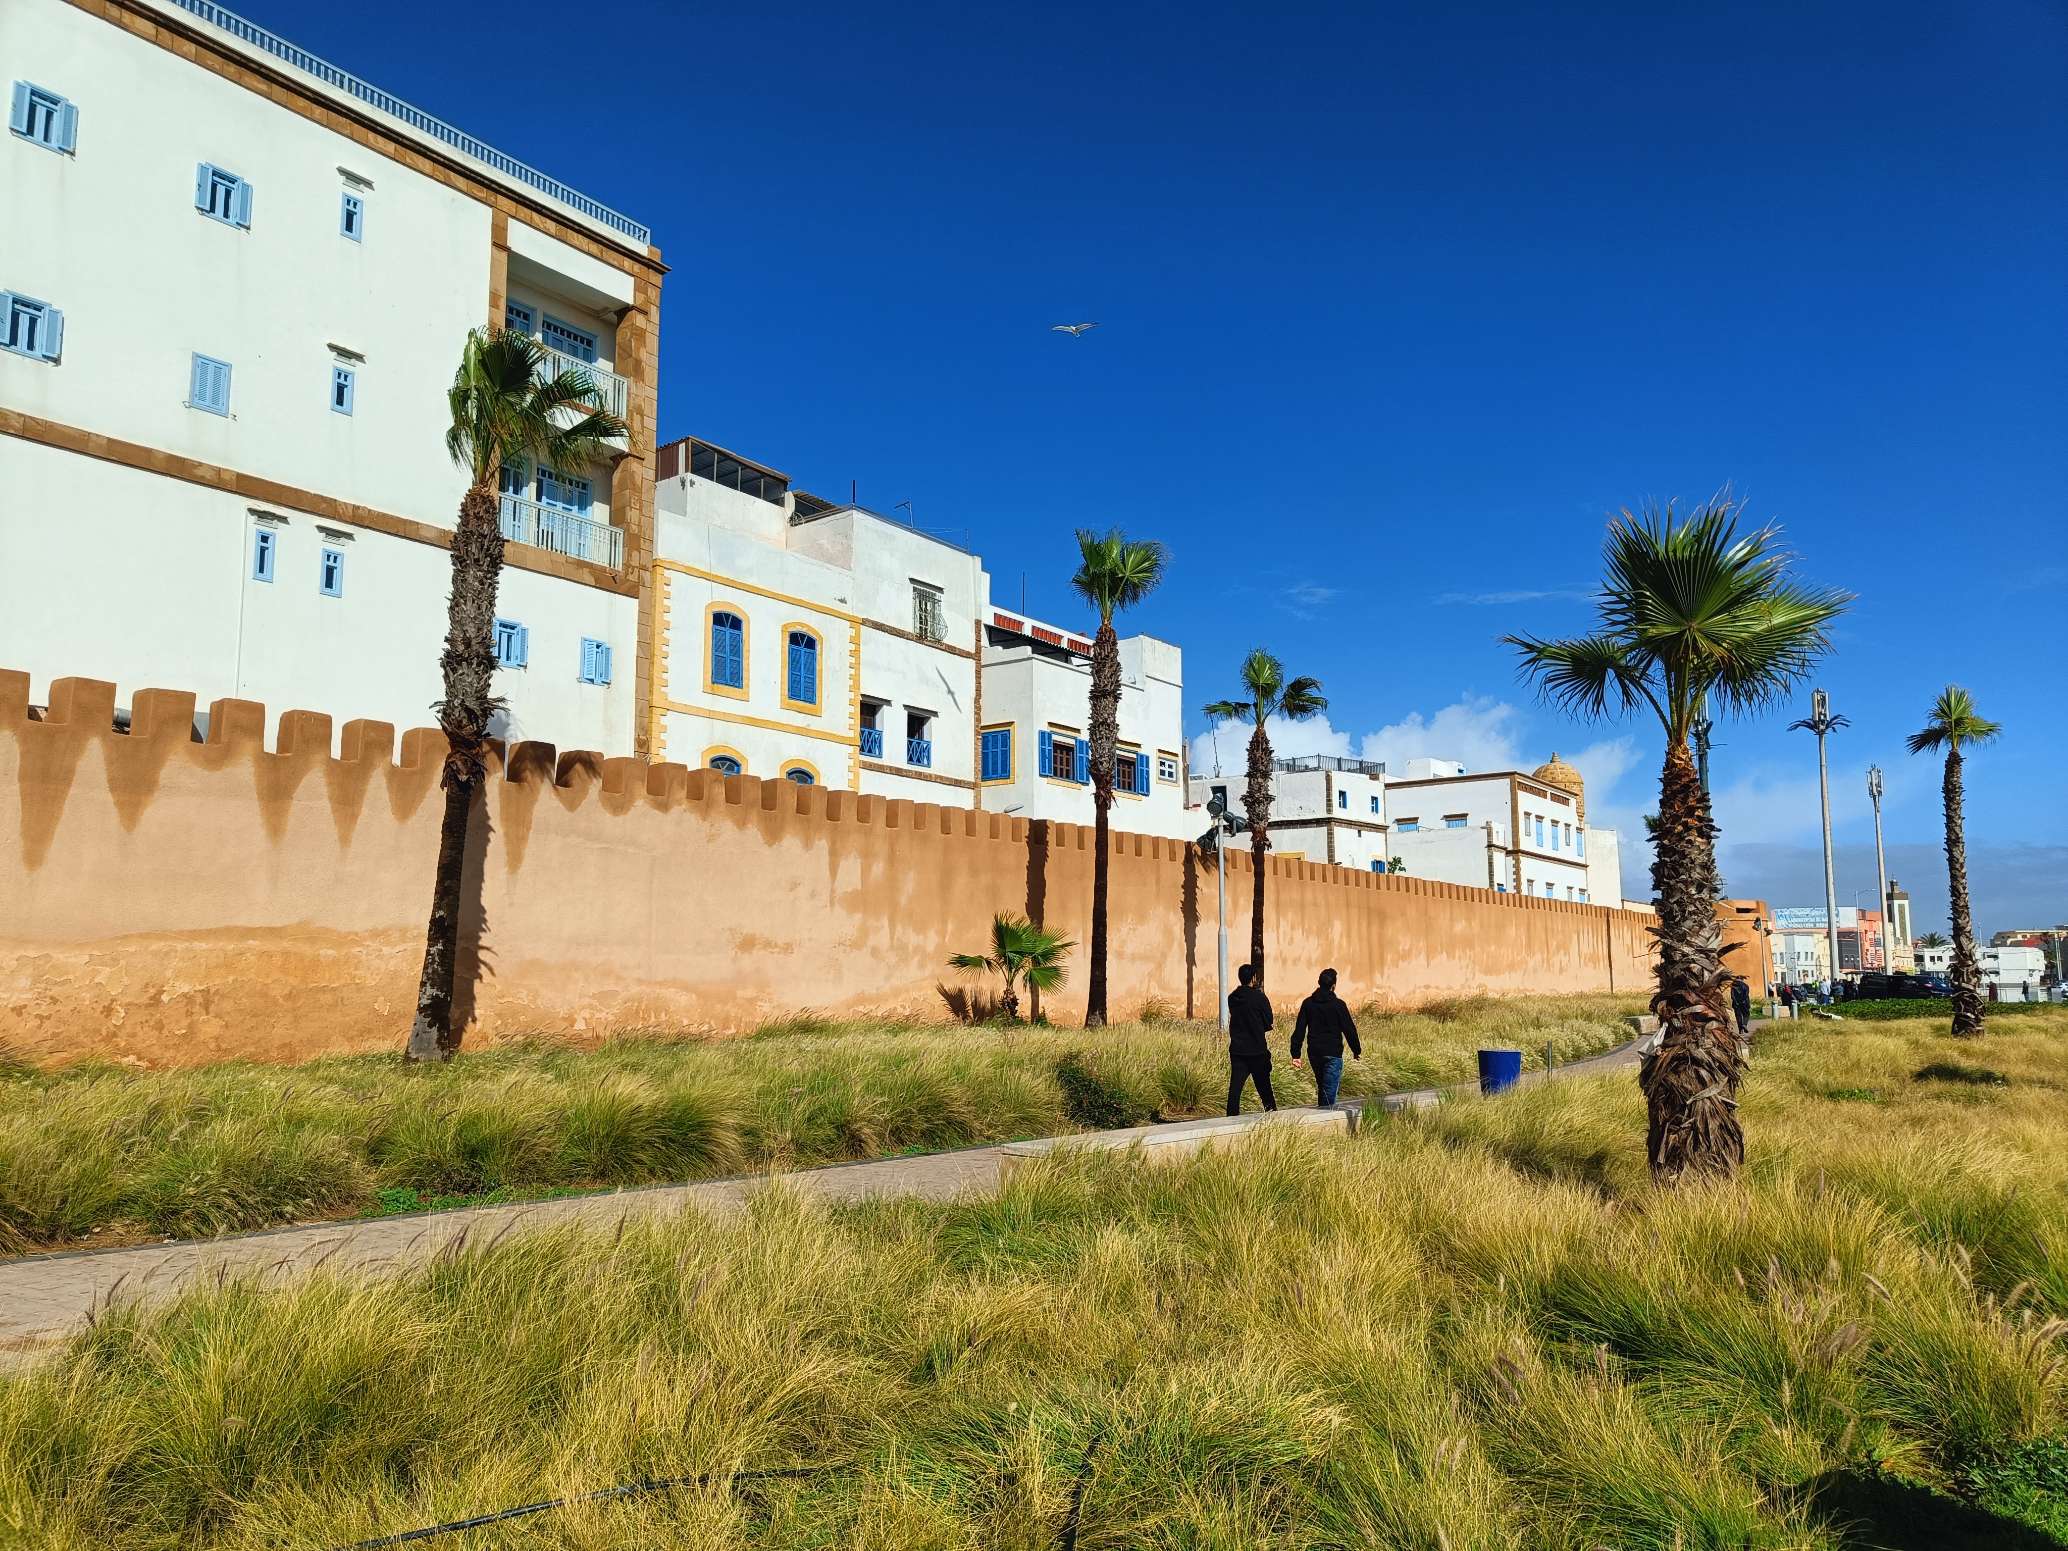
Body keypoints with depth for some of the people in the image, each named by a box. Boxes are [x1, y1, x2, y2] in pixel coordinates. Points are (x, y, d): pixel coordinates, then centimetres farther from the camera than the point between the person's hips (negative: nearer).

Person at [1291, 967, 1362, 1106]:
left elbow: (1299, 1030, 2)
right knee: (1330, 1089, -3)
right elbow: (1349, 1029, -4)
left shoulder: (1308, 1003, 3)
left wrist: (1296, 1054, 4)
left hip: (1314, 1053, 4)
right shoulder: (1338, 1004, -8)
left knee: (1321, 1087, 20)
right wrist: (1357, 1051, 9)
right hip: (1333, 1053, -4)